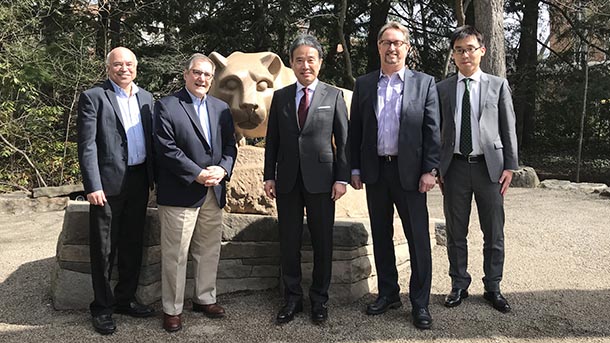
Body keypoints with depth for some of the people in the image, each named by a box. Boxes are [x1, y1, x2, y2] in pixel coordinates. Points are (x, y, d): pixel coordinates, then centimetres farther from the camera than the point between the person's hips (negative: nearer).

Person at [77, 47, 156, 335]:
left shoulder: (145, 97, 12)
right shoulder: (93, 97, -5)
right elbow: (87, 146, -10)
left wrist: (154, 176, 9)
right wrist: (93, 186, -16)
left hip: (138, 182, 5)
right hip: (108, 183, -5)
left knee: (133, 245, 15)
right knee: (104, 249, 6)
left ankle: (125, 299, 30)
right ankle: (102, 307, 20)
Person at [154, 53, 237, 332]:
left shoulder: (221, 108, 13)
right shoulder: (166, 106, -4)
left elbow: (230, 145, 11)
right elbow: (167, 149, -13)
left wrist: (222, 169, -9)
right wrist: (198, 174, -16)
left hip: (214, 192, 5)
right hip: (180, 193, -5)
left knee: (210, 250, 15)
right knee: (175, 254, 3)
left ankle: (205, 299, 31)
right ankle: (172, 309, 17)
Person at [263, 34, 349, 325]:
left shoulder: (334, 96, 3)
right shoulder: (280, 97, 8)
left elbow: (343, 141, 1)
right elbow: (272, 140, 9)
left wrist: (342, 178, -6)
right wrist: (269, 176, 3)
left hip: (321, 180, -2)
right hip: (287, 181, 2)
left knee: (322, 242, 7)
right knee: (289, 242, 8)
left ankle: (319, 299, 23)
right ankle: (292, 298, 23)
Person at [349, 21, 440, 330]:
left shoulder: (424, 83, 3)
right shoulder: (363, 84, 9)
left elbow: (433, 130, -1)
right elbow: (355, 129, 9)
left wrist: (430, 170, -8)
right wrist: (355, 169, 4)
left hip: (410, 171, -2)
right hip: (375, 171, 3)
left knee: (418, 240, 1)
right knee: (381, 236, 12)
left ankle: (420, 303, 14)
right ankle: (388, 294, 27)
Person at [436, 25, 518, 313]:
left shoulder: (498, 85, 6)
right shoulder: (442, 89, 7)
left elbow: (508, 128, 5)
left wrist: (510, 166, -2)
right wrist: (436, 168, 2)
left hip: (489, 166, 0)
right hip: (455, 167, 1)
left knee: (494, 233, 6)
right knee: (455, 232, 8)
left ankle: (493, 287, 22)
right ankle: (459, 285, 23)